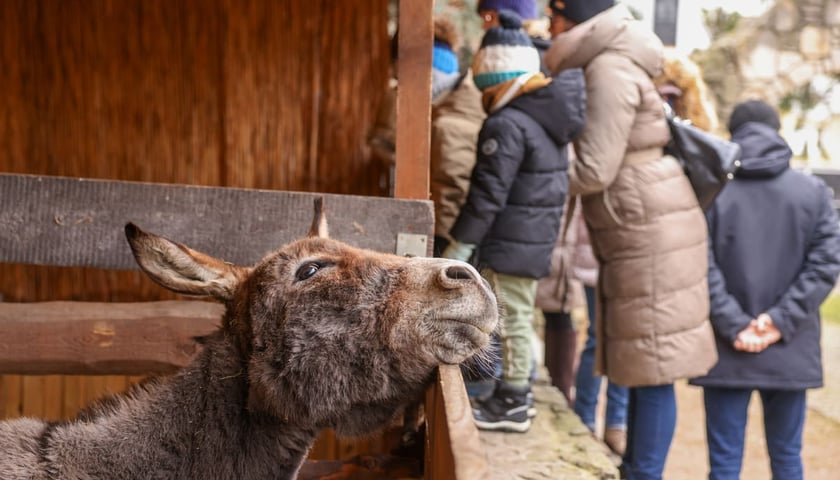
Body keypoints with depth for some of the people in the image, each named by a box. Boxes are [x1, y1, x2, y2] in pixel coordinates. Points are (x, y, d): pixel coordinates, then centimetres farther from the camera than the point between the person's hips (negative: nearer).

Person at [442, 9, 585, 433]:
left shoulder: (507, 124, -18)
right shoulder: (547, 119, 12)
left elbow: (488, 194, -20)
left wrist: (459, 245, -14)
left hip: (511, 243, -10)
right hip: (538, 239, 10)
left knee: (511, 321, -1)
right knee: (518, 319, 18)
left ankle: (511, 404, 9)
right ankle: (515, 394, 28)